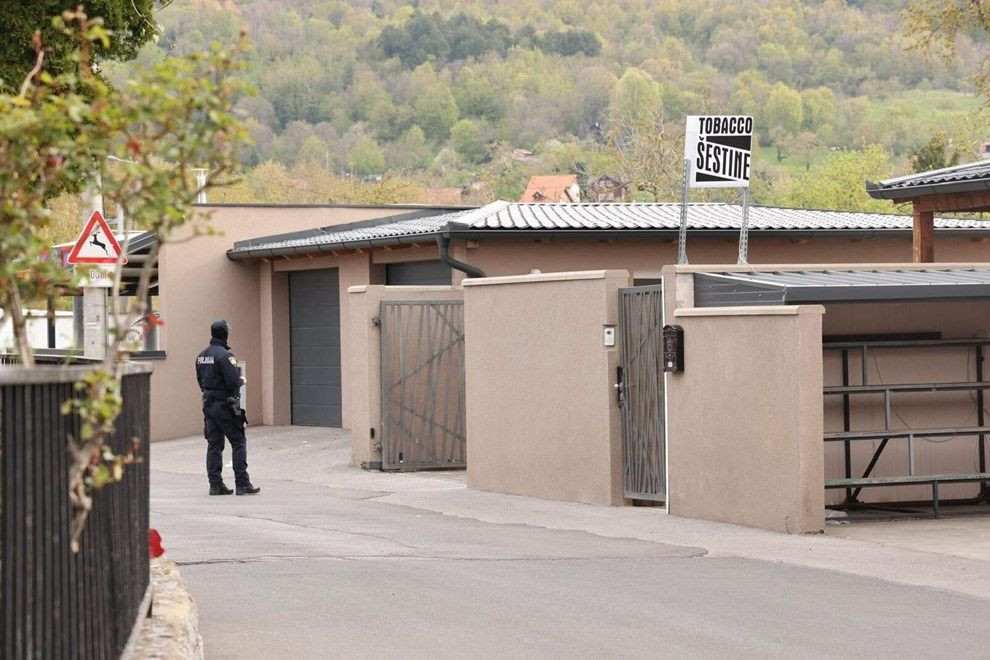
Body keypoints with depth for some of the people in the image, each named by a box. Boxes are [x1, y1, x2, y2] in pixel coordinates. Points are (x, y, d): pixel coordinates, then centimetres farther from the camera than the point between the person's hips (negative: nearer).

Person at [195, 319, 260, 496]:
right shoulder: (225, 355, -16)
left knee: (214, 444, 9)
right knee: (239, 442, -1)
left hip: (208, 405, 8)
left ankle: (215, 484, 8)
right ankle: (242, 484, -3)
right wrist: (242, 380, 0)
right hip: (225, 406, -8)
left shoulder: (201, 356, 10)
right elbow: (234, 382, -20)